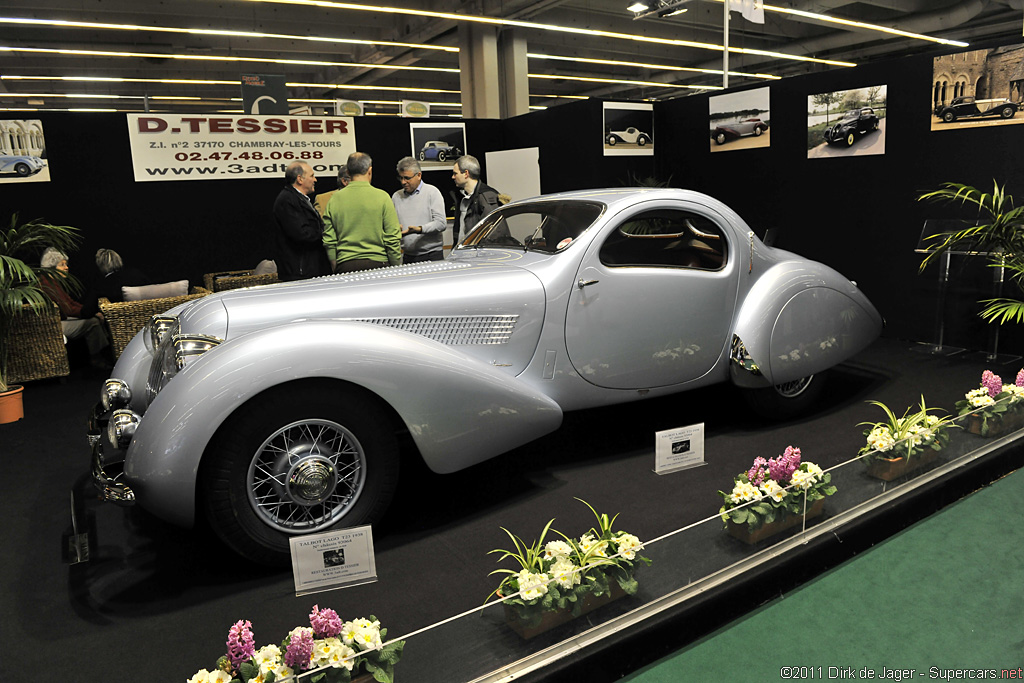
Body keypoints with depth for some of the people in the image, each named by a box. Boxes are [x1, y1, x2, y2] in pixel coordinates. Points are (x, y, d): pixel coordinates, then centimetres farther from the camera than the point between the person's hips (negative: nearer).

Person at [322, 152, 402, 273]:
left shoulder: (335, 199, 5)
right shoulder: (382, 197, -2)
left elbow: (328, 240, 6)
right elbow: (392, 238, -3)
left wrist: (336, 268, 14)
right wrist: (396, 269, 5)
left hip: (345, 266, 2)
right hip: (377, 263, -2)